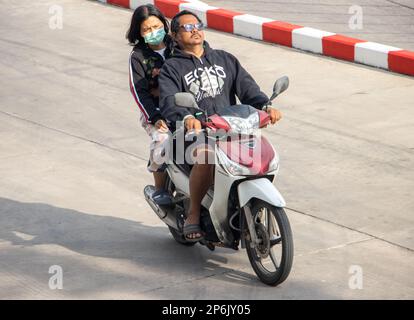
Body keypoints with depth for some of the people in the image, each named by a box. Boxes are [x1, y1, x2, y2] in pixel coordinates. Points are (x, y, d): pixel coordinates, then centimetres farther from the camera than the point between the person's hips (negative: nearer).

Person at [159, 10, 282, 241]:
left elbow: (246, 85, 10)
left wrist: (265, 105, -12)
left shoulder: (225, 59, 22)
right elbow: (169, 101, -11)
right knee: (206, 156, -36)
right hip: (194, 132, -4)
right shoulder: (172, 69, 8)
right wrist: (187, 118, -34)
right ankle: (194, 215, -19)